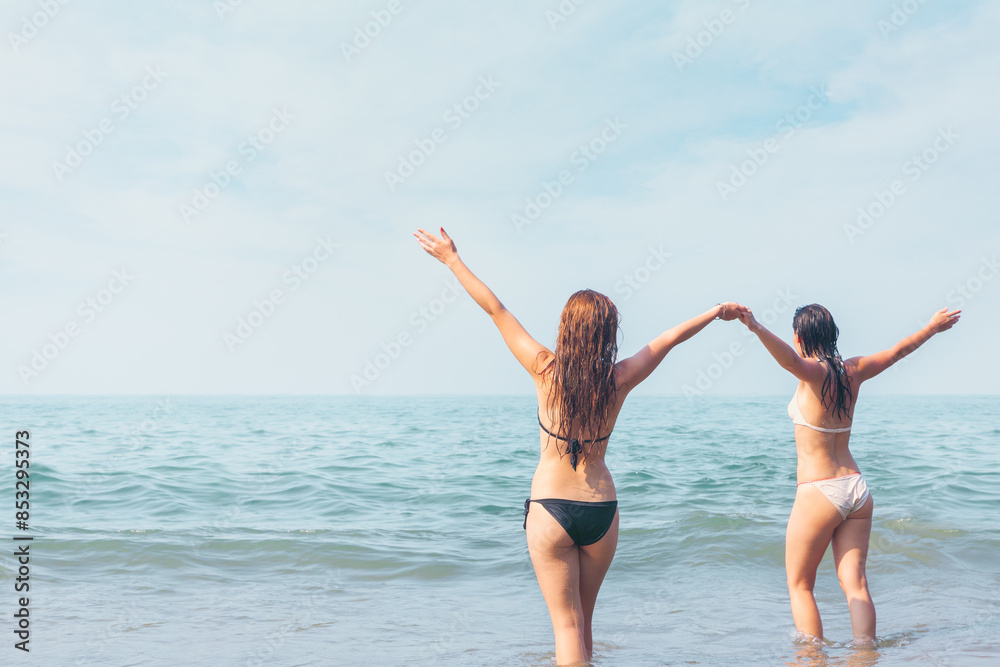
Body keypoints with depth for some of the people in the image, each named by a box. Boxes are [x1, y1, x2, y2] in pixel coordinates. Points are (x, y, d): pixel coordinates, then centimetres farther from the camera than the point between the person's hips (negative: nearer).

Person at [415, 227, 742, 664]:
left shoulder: (545, 370, -10)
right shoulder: (620, 380, -5)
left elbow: (496, 310, -4)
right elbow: (669, 338, 10)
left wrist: (452, 259, 5)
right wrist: (716, 311, 25)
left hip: (551, 510, -3)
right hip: (602, 511, 3)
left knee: (567, 625, 1)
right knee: (583, 619, 20)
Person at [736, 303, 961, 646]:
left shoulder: (815, 371, -12)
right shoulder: (853, 370, 6)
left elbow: (789, 359, -36)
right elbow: (898, 350, 22)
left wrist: (757, 327, -52)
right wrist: (933, 326, 38)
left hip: (818, 492, -6)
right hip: (856, 489, 6)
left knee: (799, 585, 8)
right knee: (855, 582, 6)